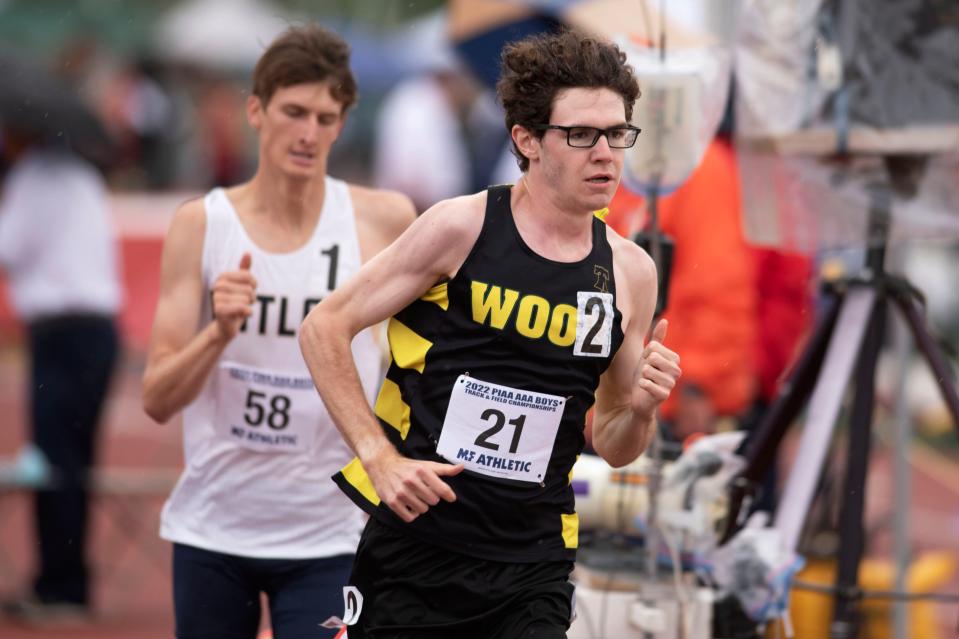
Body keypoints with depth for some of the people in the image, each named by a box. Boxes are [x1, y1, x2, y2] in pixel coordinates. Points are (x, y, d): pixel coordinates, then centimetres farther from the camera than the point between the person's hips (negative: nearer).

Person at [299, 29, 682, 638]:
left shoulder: (630, 272, 4)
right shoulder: (462, 228, -8)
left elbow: (612, 447, 12)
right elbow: (324, 327, -4)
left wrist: (641, 409, -10)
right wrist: (379, 457, -12)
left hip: (532, 561, 3)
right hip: (415, 538, -2)